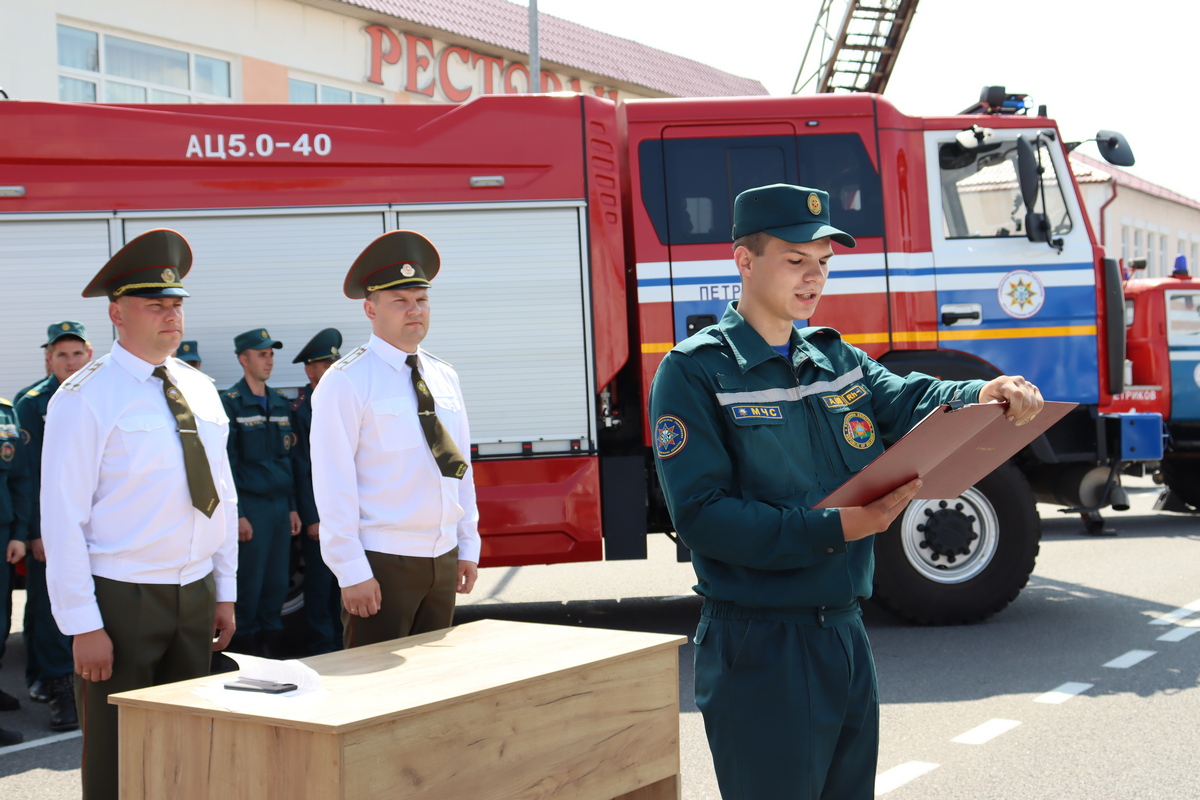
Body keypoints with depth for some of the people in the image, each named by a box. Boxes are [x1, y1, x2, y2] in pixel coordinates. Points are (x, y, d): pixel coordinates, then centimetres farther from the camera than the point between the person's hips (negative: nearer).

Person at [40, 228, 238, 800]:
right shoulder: (85, 398, -10)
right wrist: (83, 625, -16)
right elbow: (63, 518, -13)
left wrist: (224, 593, 11)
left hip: (195, 596, 6)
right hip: (120, 601, -6)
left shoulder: (200, 390, 9)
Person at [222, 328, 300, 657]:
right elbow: (227, 462, -9)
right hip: (251, 506, -6)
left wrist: (293, 506, 12)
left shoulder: (280, 402, 14)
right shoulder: (230, 402, -6)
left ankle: (271, 650, 17)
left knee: (277, 584, 8)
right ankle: (244, 650, 8)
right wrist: (237, 514, -12)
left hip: (281, 504, 6)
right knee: (249, 586, -2)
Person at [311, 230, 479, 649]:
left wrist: (468, 548, 11)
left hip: (443, 559, 6)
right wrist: (352, 572, -17)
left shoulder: (444, 377, 10)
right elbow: (334, 485, -13)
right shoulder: (346, 383, -9)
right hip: (382, 563, -6)